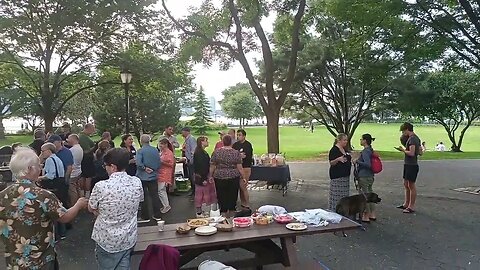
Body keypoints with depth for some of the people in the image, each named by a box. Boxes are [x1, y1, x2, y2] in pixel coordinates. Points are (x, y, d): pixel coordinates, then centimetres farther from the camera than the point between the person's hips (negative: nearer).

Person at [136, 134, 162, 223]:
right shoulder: (155, 150, 2)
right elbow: (159, 164, 5)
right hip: (153, 176, 5)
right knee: (154, 196, 11)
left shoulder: (140, 151, -13)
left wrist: (145, 168, -11)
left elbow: (138, 163, -25)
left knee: (142, 197, 6)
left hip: (143, 177, -5)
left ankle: (145, 217, 12)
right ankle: (157, 215, 17)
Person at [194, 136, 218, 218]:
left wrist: (208, 177, 17)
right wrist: (203, 179, -22)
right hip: (201, 177, -10)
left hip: (205, 177, 10)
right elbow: (200, 166, -22)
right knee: (199, 194, 0)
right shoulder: (198, 153, -18)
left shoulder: (203, 152, 13)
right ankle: (199, 212, 10)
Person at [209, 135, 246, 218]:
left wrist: (210, 176, 13)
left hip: (220, 177, 0)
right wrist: (243, 177, 7)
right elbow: (239, 167, -4)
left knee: (222, 197, 7)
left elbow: (212, 166, 1)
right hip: (234, 178, 0)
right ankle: (231, 216, 24)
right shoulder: (236, 153, -4)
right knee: (232, 196, 13)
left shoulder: (216, 152, -3)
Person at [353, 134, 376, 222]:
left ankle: (366, 216, 8)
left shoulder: (365, 151, -18)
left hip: (364, 177, -10)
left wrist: (357, 161, -20)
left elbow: (368, 164, -28)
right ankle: (372, 215, 26)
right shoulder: (371, 150, 11)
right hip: (370, 176, 10)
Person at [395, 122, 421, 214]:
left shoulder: (412, 139, -18)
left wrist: (403, 150, -11)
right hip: (408, 165, 10)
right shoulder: (416, 138, 14)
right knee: (406, 184, 17)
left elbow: (411, 153, -27)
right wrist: (405, 149, 13)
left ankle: (412, 206, 7)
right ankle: (406, 204, 27)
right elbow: (419, 152, 18)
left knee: (411, 186, -2)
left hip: (412, 165, -10)